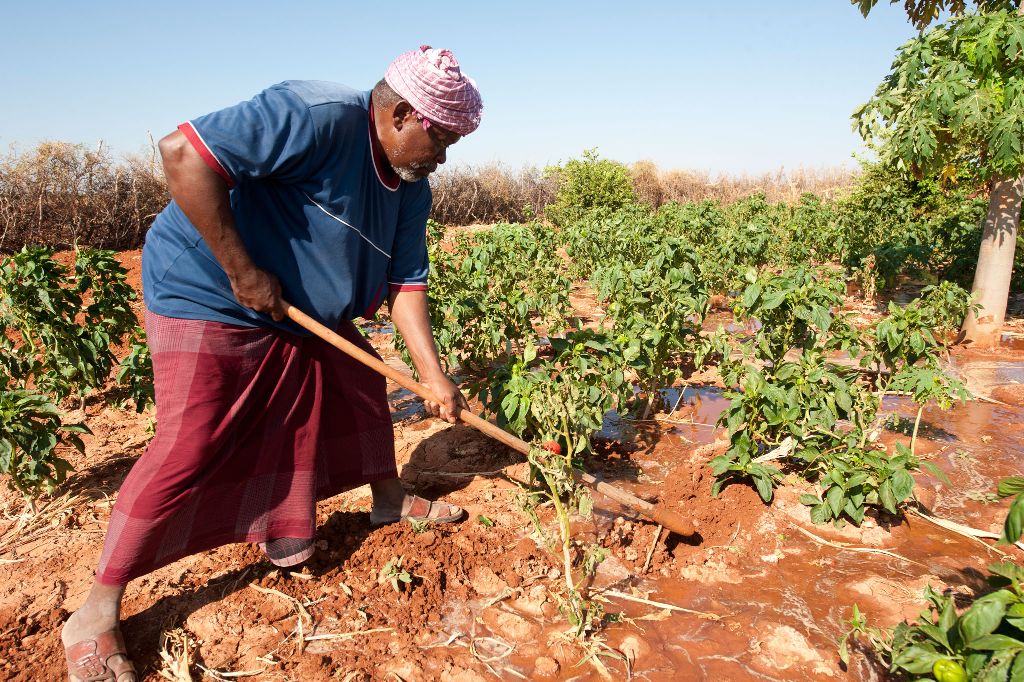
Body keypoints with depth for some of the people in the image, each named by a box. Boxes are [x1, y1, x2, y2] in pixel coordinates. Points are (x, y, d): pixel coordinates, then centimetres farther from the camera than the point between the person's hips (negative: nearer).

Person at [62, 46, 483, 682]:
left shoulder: (411, 188, 1)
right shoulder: (318, 118, -28)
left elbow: (406, 282, 1)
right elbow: (184, 153, -32)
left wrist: (433, 374, -7)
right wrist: (241, 271, -29)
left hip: (305, 309, 9)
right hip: (208, 296, -9)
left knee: (363, 387, 14)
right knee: (190, 448, -12)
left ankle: (391, 499, 38)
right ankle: (97, 613, 3)